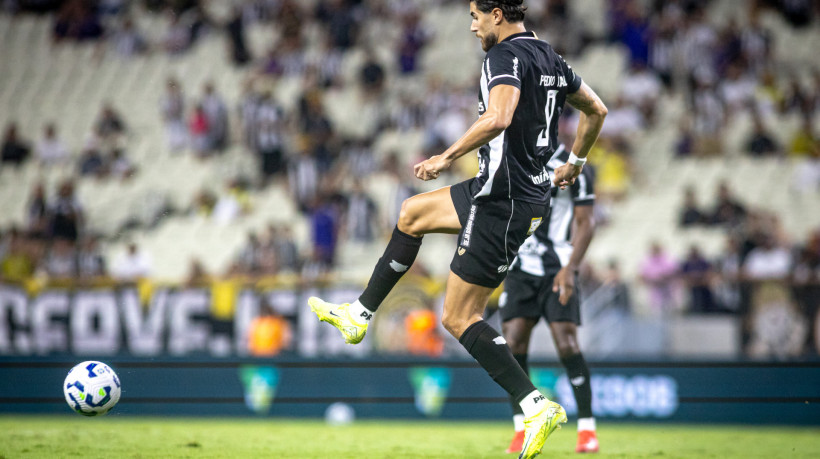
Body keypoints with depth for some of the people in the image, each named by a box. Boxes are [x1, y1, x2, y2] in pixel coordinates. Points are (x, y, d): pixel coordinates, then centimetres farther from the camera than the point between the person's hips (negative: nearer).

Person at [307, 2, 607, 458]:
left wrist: (446, 158, -25)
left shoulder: (505, 54, -16)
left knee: (459, 317, -4)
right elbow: (596, 110, 23)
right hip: (531, 192, 10)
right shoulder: (549, 57, 12)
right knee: (413, 213, 25)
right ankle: (359, 315, 32)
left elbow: (498, 118, -33)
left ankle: (537, 406, -10)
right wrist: (575, 163, 35)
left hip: (504, 203, -10)